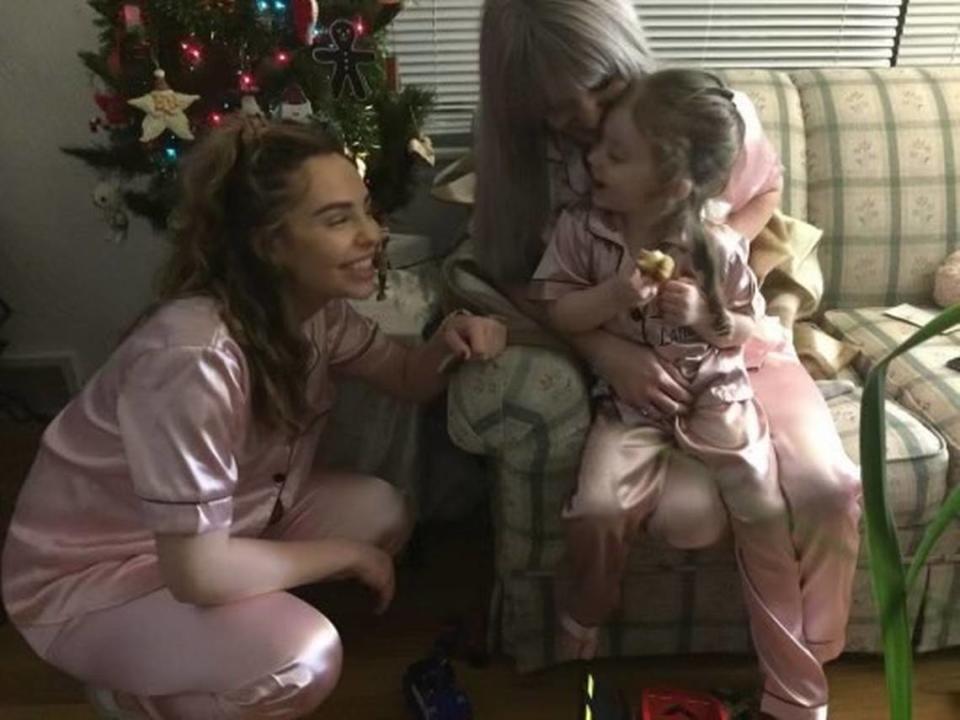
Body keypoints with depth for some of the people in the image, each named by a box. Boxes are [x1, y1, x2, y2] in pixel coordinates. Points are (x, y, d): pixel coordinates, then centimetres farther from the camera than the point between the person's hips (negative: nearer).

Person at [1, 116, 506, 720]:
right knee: (303, 659, -29)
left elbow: (407, 379, 5)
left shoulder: (314, 305, -9)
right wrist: (350, 554, -19)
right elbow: (197, 571, -34)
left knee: (384, 513, -4)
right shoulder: (193, 355, -36)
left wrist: (447, 343, -20)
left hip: (219, 523, 9)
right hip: (91, 576, -8)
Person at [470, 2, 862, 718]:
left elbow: (767, 187, 9)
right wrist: (604, 350, -24)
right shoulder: (532, 157, -11)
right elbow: (511, 277, -7)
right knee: (686, 512, -25)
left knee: (826, 487, -21)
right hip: (634, 361, -1)